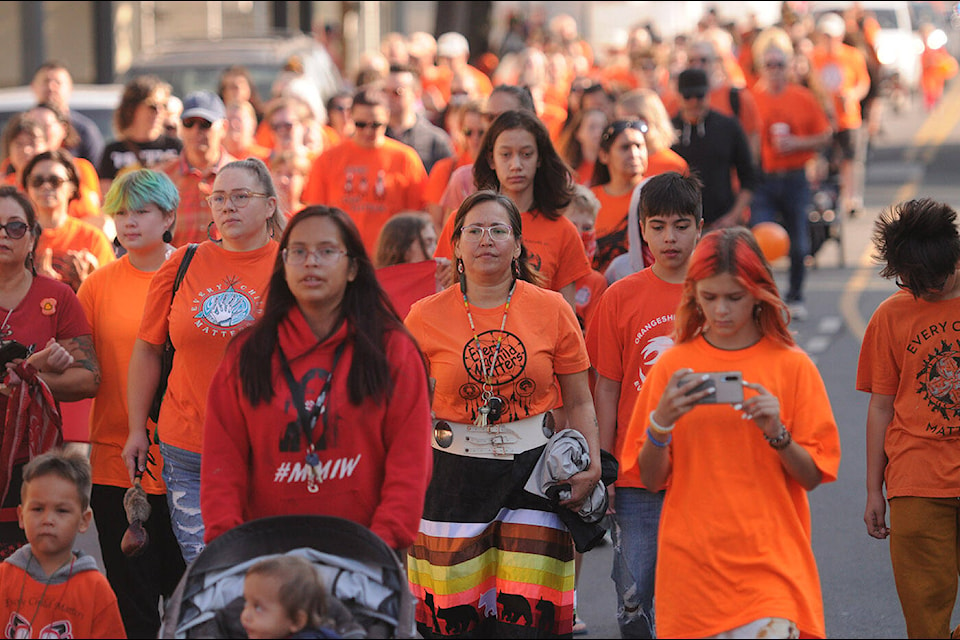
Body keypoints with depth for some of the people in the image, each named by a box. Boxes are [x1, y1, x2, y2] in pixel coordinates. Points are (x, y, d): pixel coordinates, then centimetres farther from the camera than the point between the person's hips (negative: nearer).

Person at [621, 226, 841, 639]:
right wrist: (662, 421, -13)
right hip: (691, 563, 1)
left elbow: (811, 476, 1)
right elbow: (651, 479, 3)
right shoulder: (672, 366, 4)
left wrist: (776, 432, -15)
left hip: (771, 562, -1)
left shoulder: (791, 365, 2)